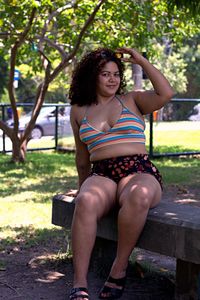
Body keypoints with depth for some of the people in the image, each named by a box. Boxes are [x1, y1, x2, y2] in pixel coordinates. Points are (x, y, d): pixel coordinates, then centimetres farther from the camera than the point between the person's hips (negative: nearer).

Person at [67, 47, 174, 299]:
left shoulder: (132, 100, 14)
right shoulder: (79, 111, 19)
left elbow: (165, 94, -4)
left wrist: (141, 61, 2)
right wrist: (83, 186, 33)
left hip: (140, 173, -1)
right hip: (101, 177, 1)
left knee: (139, 196, -40)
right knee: (86, 202, -36)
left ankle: (119, 268, -24)